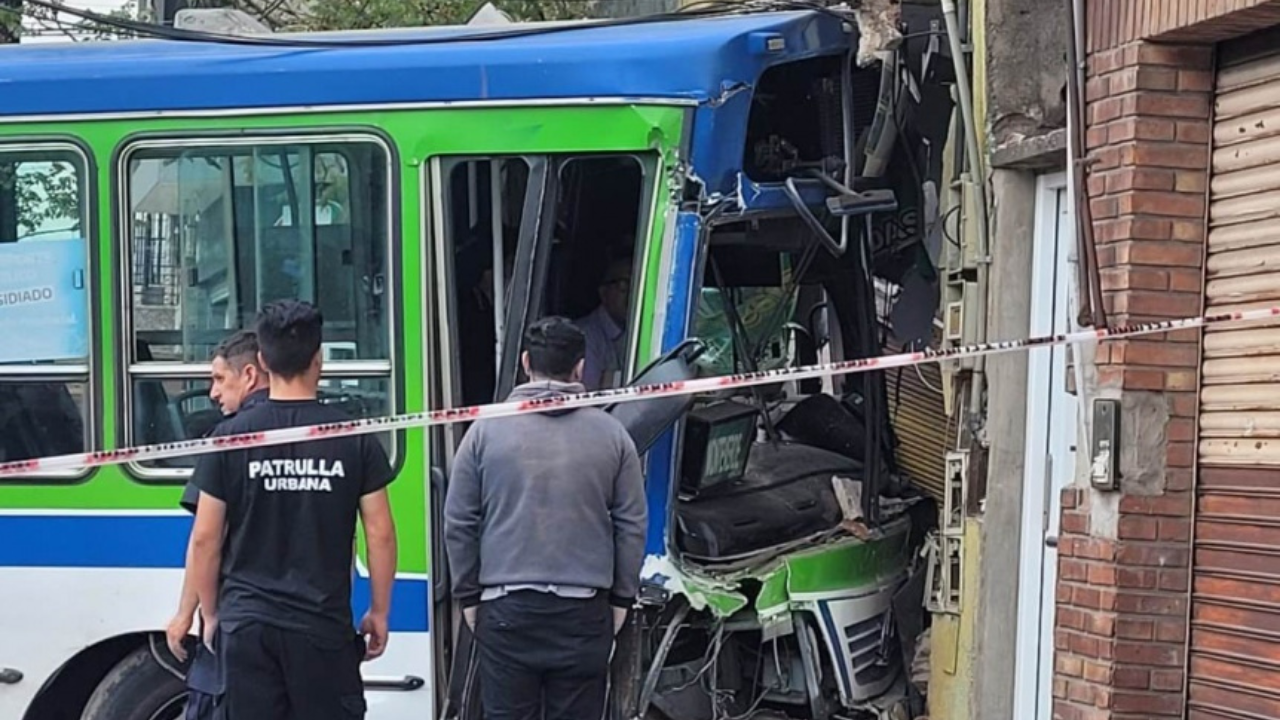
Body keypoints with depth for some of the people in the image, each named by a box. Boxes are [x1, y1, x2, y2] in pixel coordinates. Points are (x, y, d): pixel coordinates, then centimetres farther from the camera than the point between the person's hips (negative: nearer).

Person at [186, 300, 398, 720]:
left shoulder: (231, 437, -2)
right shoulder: (354, 438, -3)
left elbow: (205, 539, 0)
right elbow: (380, 534, -1)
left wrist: (210, 615, 12)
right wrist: (379, 612, 10)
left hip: (246, 622, 1)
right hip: (323, 623, -1)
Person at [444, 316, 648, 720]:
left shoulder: (487, 430, -1)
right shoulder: (610, 433, 1)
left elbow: (458, 522, 2)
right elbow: (632, 524, 4)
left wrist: (468, 595, 11)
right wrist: (622, 597, 13)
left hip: (506, 609, 0)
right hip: (585, 611, 1)